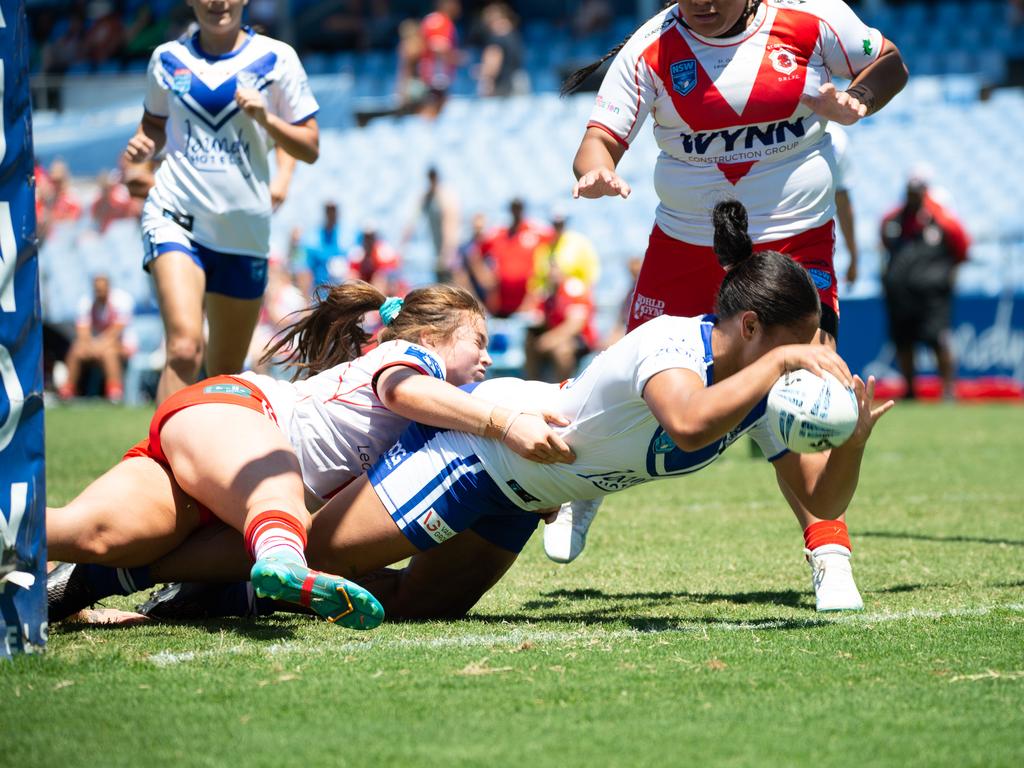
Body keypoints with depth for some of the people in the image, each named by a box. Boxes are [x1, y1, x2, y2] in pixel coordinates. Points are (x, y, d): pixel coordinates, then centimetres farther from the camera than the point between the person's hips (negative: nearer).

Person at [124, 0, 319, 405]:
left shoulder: (275, 57, 1)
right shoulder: (168, 58, 5)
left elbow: (310, 147, 3)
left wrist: (266, 118, -15)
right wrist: (142, 144, 0)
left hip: (245, 229, 1)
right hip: (176, 216, -1)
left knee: (226, 372, 8)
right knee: (184, 348, -23)